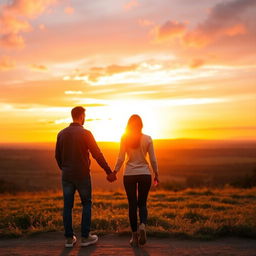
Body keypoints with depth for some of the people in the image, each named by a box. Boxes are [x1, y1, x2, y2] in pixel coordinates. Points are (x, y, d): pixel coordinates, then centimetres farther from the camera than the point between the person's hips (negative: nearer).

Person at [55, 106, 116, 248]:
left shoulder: (61, 133, 4)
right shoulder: (85, 133, -11)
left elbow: (57, 155, 11)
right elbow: (97, 154, -11)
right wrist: (109, 172, -5)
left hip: (66, 175, 4)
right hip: (82, 175, -4)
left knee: (68, 206, 9)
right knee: (86, 204, 10)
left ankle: (69, 238, 14)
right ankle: (85, 237, 11)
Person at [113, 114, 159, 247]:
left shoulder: (124, 138, -4)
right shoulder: (147, 139, -2)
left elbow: (120, 159, -5)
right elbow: (153, 159, 0)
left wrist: (114, 172, 5)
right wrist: (156, 174, 11)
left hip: (129, 175, 0)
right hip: (145, 174, 0)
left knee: (132, 204, 9)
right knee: (142, 203, 14)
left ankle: (135, 236, 12)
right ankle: (142, 225, -13)